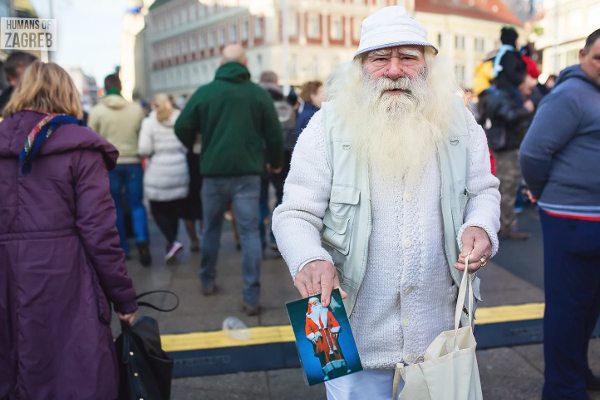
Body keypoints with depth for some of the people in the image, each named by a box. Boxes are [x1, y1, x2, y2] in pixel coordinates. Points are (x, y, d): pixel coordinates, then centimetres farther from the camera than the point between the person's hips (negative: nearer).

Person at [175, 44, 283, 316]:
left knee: (211, 228, 19)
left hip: (213, 172, 1)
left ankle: (207, 282, 33)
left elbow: (182, 128, 2)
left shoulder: (204, 92, 0)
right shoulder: (259, 94, 1)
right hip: (248, 173, -1)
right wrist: (275, 162, 21)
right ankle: (251, 298, -2)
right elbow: (274, 132, 3)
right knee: (249, 232, 1)